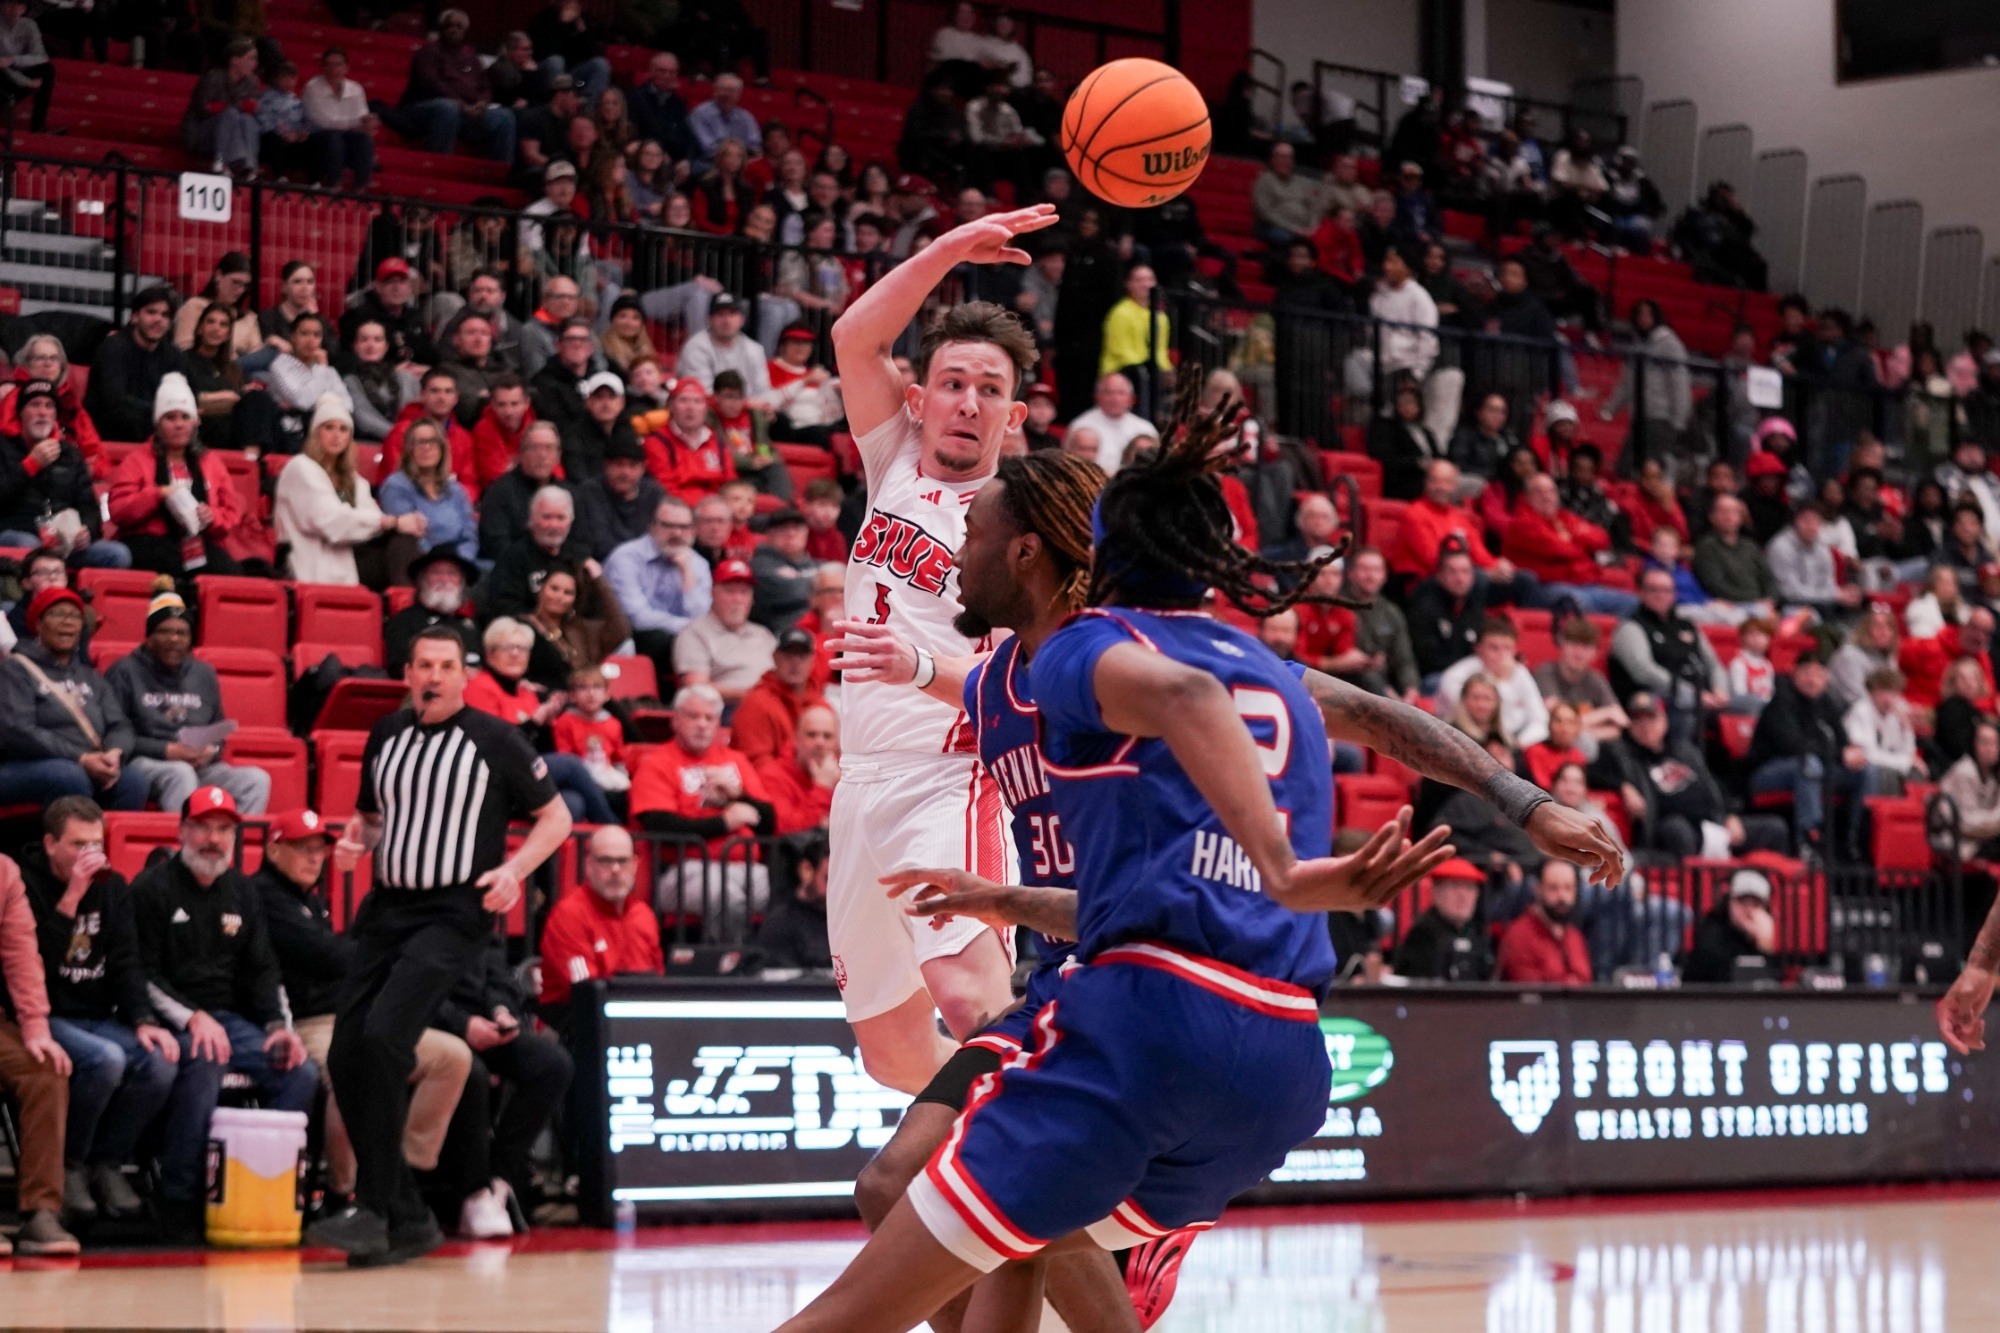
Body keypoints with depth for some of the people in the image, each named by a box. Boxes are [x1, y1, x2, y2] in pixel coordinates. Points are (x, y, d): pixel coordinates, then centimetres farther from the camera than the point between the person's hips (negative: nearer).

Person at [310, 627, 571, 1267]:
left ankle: (374, 1210, -19)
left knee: (384, 1035, -24)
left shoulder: (492, 739, -3)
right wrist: (354, 841, 4)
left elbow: (556, 816, 4)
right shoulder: (387, 735, 12)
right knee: (345, 1056, -1)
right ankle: (408, 1220, 9)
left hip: (453, 914, -6)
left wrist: (514, 869, -11)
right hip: (386, 909, 6)